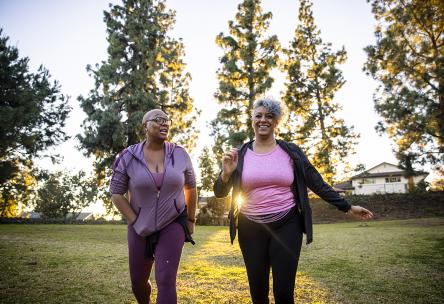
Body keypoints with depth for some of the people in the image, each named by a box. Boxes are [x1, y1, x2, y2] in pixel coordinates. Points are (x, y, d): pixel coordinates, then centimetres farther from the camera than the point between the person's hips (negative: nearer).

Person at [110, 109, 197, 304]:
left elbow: (191, 188, 8)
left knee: (166, 280, -12)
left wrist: (191, 220, 9)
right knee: (138, 281, 16)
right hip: (141, 227, 1)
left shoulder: (180, 155, -4)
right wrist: (135, 222, -9)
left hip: (173, 224, -1)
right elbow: (116, 194, -4)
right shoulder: (128, 157, -8)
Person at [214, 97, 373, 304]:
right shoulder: (240, 154, 2)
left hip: (286, 226, 0)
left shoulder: (290, 151, 2)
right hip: (251, 229, 1)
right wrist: (226, 173, -17)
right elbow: (220, 193, 4)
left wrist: (347, 207, 6)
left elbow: (316, 182, 7)